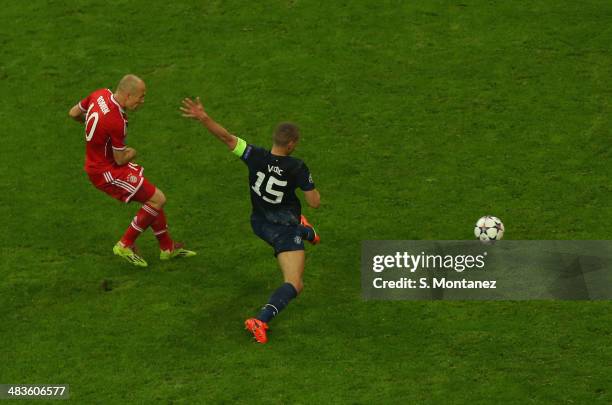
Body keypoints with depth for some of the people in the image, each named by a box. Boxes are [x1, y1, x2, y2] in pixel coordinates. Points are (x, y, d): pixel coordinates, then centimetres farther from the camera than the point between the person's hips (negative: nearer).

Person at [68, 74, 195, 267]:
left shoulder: (101, 94, -6)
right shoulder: (116, 121, -31)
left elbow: (73, 113, 11)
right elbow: (120, 159, -19)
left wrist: (91, 124, 28)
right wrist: (132, 152, 4)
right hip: (107, 172, -10)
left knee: (153, 198, 16)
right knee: (157, 199, -7)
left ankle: (167, 247, 29)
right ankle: (125, 245, 5)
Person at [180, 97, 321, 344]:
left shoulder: (256, 157, -20)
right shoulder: (297, 168, -25)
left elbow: (226, 137, -29)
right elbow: (314, 203, -17)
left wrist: (203, 118, -33)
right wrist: (311, 188, 4)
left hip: (260, 223, 6)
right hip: (285, 229, -6)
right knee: (294, 286, -7)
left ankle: (307, 233, 77)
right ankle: (261, 320, -29)